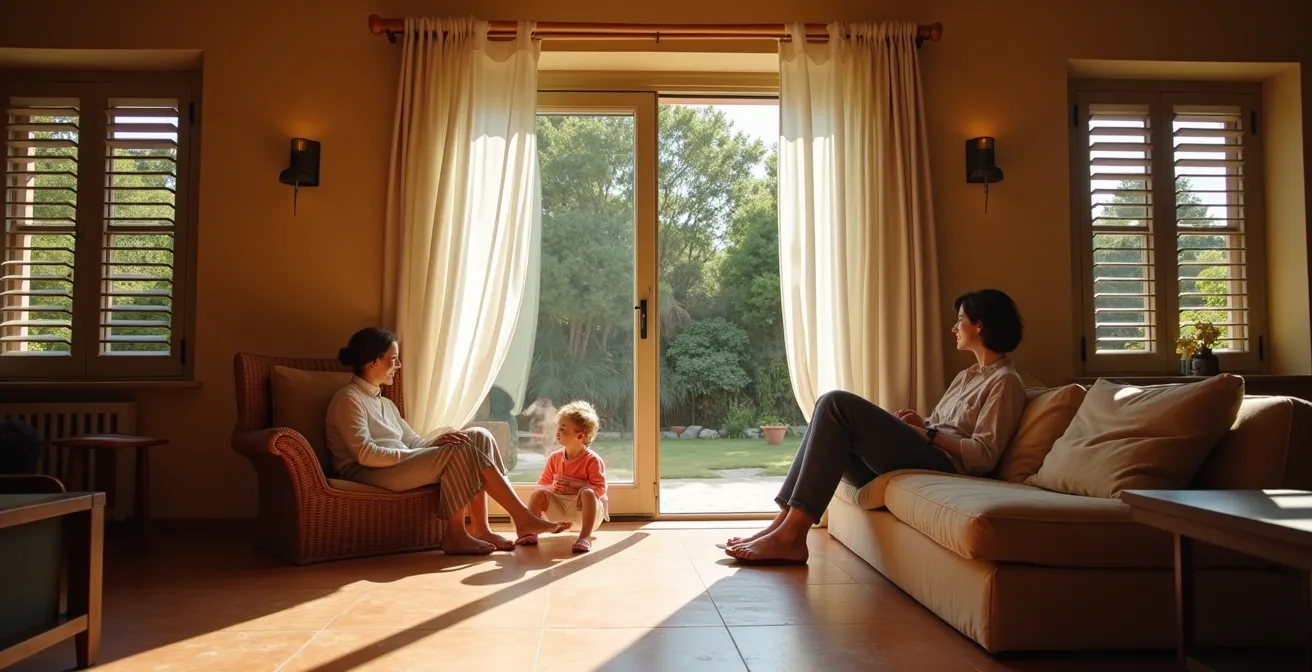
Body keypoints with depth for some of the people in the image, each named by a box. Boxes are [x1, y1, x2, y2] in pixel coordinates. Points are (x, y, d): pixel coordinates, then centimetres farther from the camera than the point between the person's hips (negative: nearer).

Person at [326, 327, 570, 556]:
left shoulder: (384, 403, 24)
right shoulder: (348, 399, -6)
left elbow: (412, 441, 16)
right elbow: (366, 455, -18)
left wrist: (436, 442, -9)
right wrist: (436, 449, -18)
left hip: (401, 465, 9)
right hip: (370, 475, -9)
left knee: (478, 436, -10)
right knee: (459, 451, -27)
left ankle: (481, 529, -18)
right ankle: (522, 517, -18)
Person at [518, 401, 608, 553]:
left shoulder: (592, 460, -13)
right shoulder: (554, 458, 2)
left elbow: (599, 488, -16)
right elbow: (543, 483, 8)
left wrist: (576, 487, -27)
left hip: (584, 507, -4)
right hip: (559, 505, 4)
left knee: (588, 493, -37)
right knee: (537, 493, -17)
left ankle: (585, 538, -41)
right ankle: (531, 533, -17)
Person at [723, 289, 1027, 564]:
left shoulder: (1005, 382, -1)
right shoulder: (968, 375, 28)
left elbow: (983, 456, -12)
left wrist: (927, 432, -9)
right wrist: (919, 424, 4)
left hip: (944, 467, -9)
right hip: (919, 458, 9)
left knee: (837, 403, -22)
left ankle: (792, 533, -28)